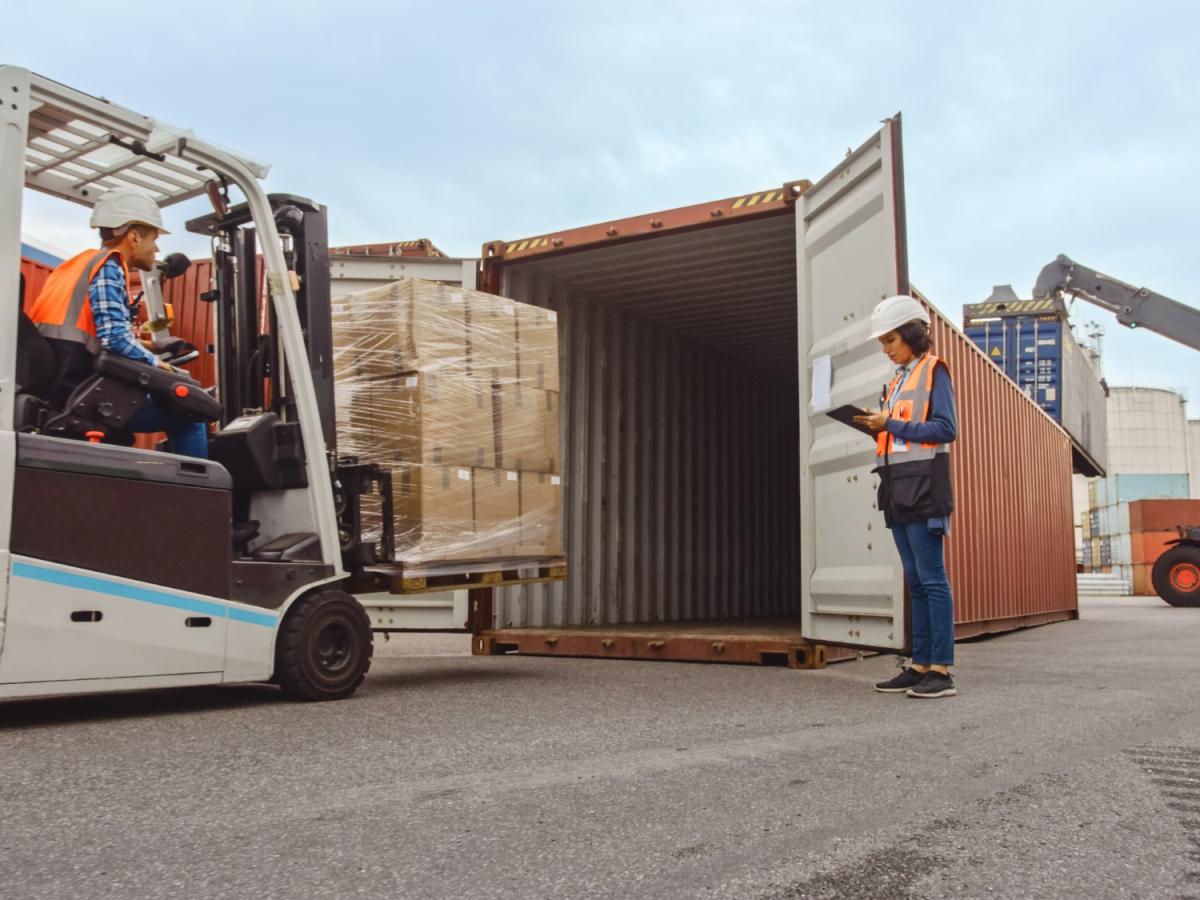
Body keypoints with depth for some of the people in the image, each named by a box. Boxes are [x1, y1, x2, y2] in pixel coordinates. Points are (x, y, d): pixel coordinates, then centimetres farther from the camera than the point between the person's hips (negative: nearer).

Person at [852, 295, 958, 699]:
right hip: (898, 486, 8)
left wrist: (892, 425, -13)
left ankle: (941, 671, -7)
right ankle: (920, 666, 11)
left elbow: (946, 429, -13)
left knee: (932, 579, -9)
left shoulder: (933, 371, -3)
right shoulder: (898, 380, 21)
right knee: (915, 581, 8)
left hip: (923, 484, -8)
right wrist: (879, 429, 1)